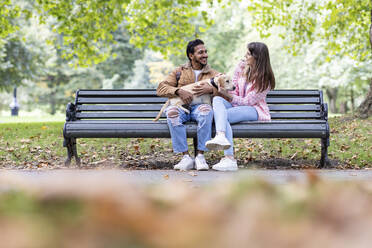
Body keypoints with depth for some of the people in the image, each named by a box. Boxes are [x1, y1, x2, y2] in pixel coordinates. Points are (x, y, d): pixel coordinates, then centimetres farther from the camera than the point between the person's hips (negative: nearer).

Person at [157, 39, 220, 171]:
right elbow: (161, 89, 4)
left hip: (199, 107, 0)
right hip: (181, 106, 0)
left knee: (206, 110, -37)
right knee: (171, 112, -35)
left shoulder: (213, 74, 18)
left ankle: (200, 155, -33)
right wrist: (179, 91, -14)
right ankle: (186, 156, -34)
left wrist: (211, 89, -17)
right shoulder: (179, 71, 17)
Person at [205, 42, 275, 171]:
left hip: (254, 109, -6)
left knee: (223, 115, -33)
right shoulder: (241, 66, 8)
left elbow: (248, 101, -14)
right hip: (236, 106, 6)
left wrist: (228, 96, -18)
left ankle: (229, 159, -49)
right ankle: (222, 137, -52)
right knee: (217, 99, -27)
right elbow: (234, 90, 12)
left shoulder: (264, 78, -10)